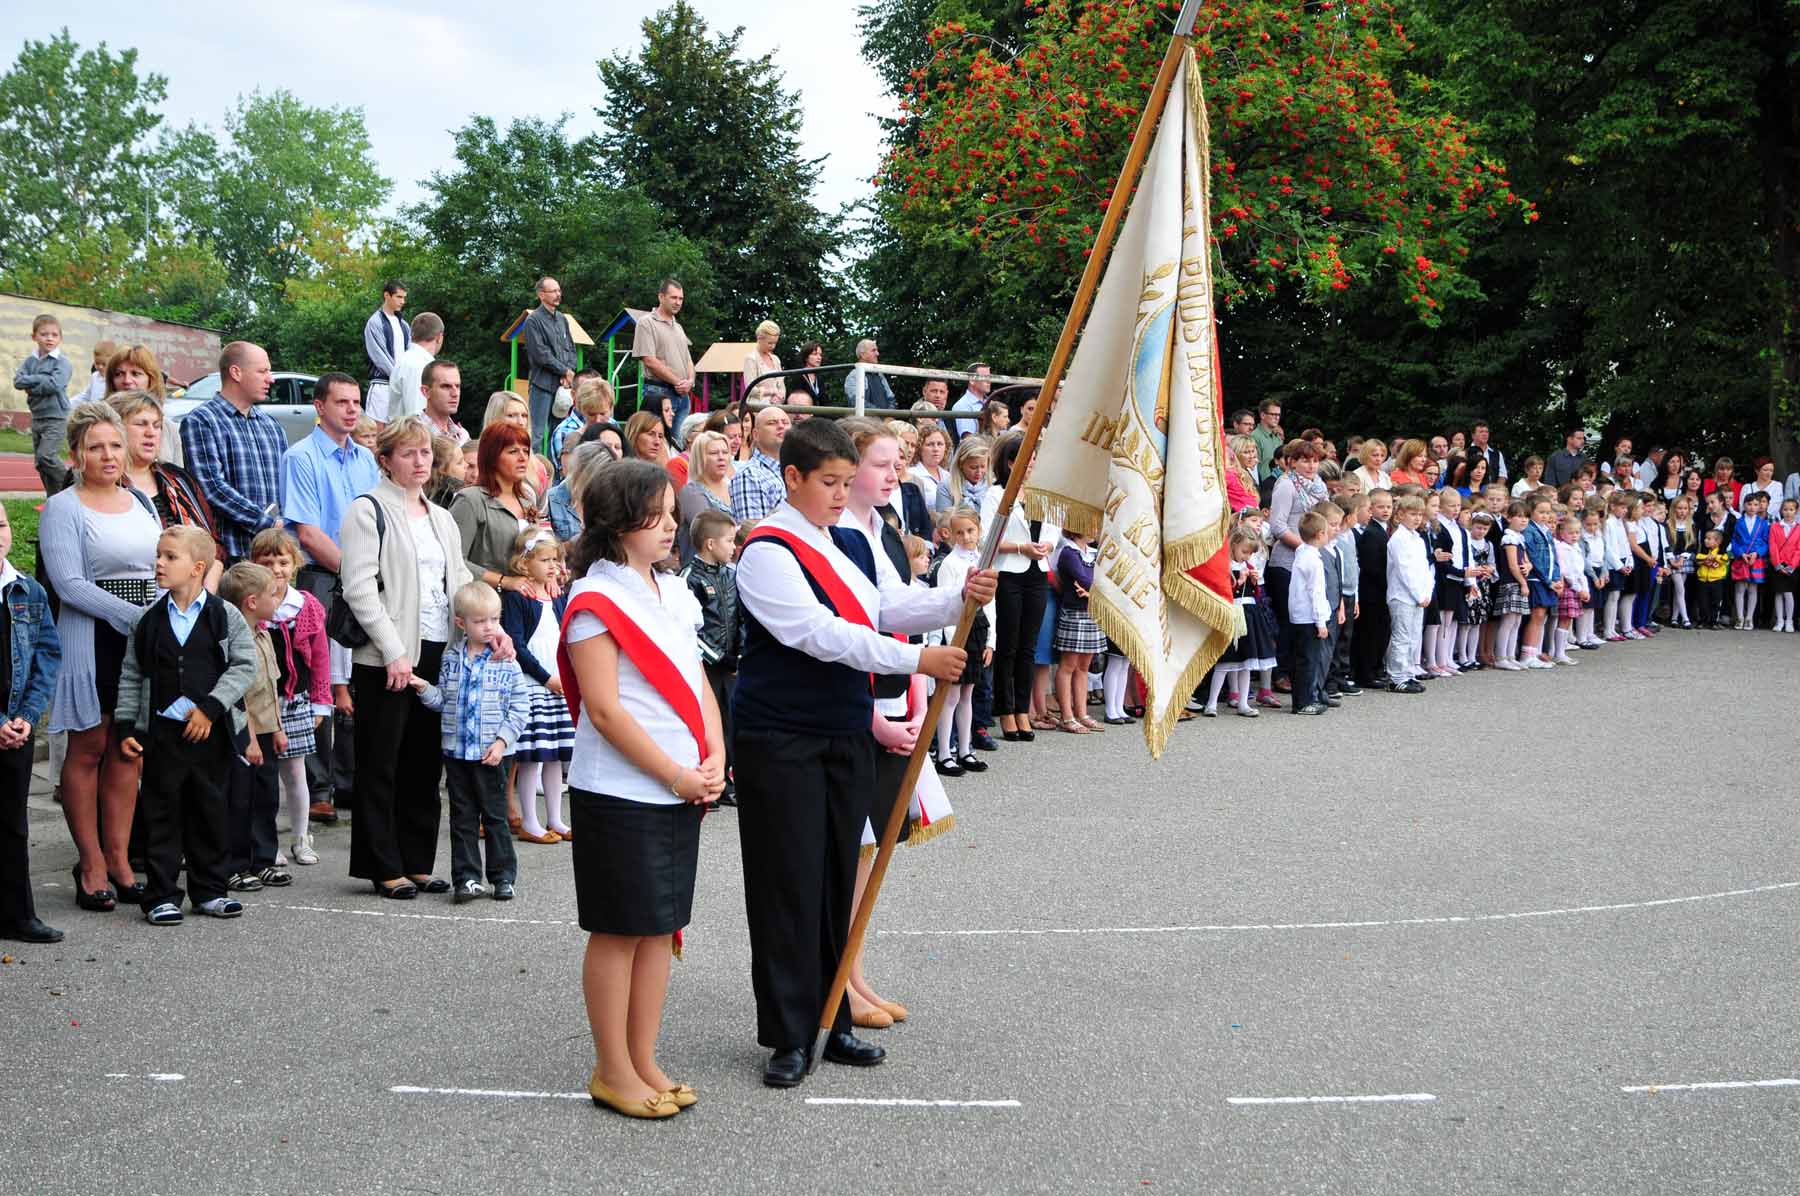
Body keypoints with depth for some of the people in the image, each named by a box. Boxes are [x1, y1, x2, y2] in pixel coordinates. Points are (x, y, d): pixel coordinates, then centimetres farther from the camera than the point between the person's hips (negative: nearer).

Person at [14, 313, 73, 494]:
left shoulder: (62, 362, -8)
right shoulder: (30, 361, 9)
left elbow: (55, 384, -22)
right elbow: (18, 380, -5)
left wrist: (31, 385, -11)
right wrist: (41, 379, -17)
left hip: (56, 419, -7)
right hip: (37, 417, 7)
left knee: (45, 456, -20)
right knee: (39, 463, 10)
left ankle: (71, 483, -2)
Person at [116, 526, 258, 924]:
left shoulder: (225, 616, -1)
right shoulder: (149, 620, 4)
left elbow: (244, 666, -5)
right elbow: (131, 675, 7)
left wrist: (210, 706, -14)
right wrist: (127, 726, 1)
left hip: (211, 731, 0)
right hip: (162, 730, 0)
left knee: (209, 809, 9)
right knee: (162, 813, 2)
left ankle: (209, 889, 21)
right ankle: (160, 895, 9)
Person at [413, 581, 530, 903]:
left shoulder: (506, 663, -5)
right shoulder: (451, 660, 5)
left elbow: (520, 706, -5)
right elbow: (442, 700, 10)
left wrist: (502, 740, -13)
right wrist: (425, 689, -9)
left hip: (490, 754, -3)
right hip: (456, 752, 3)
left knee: (495, 817, 5)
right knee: (463, 818, 8)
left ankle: (503, 876, 15)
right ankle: (467, 878, 14)